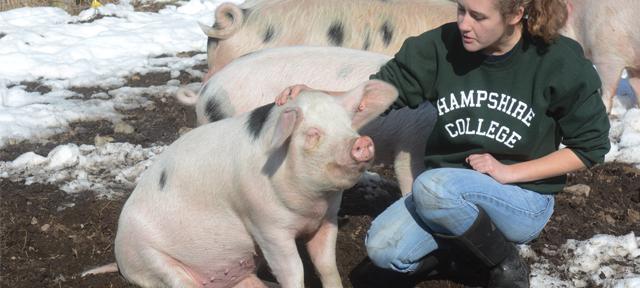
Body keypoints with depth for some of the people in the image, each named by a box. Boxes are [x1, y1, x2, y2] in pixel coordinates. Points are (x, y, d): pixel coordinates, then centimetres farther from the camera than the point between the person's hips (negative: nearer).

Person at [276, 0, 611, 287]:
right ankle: (461, 237, 7)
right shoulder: (442, 45, -8)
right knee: (384, 249, -21)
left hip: (524, 199, -3)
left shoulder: (559, 61, -14)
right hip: (448, 189, 3)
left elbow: (590, 145, -6)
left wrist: (509, 172, -14)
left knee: (433, 187, -32)